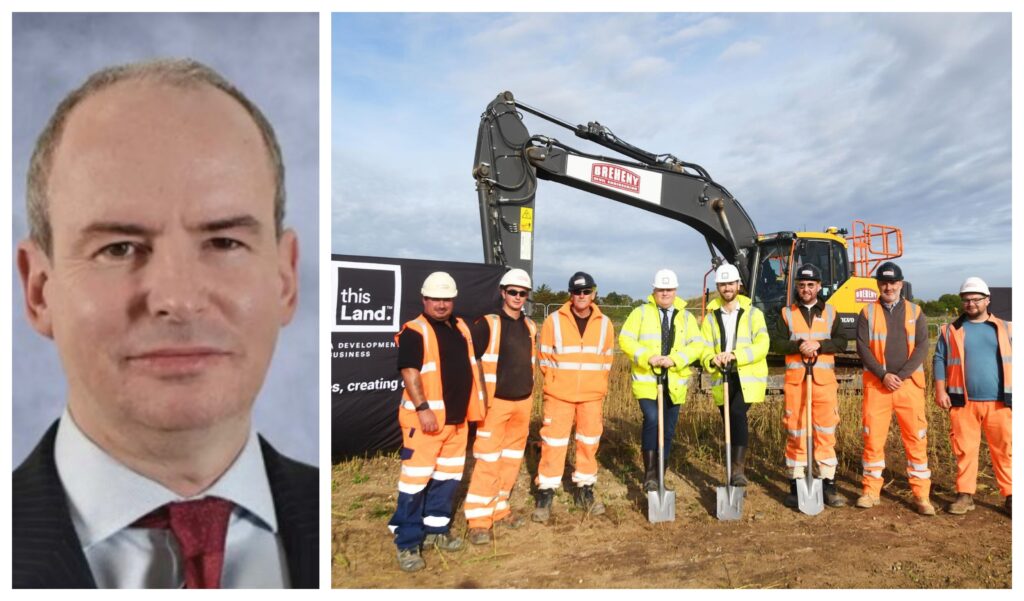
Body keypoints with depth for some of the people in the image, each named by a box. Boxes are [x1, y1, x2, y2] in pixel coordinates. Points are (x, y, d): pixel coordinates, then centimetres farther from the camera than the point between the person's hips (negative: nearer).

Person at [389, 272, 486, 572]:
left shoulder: (461, 327, 13)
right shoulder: (414, 331, -10)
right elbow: (409, 372, -17)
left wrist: (475, 404, 18)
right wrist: (422, 408, -25)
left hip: (457, 417, 8)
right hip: (427, 418, -7)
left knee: (448, 475, 16)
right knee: (416, 477, -3)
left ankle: (436, 528, 32)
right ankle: (407, 543, 11)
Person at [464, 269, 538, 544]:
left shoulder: (530, 327, 9)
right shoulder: (488, 324, -10)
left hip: (523, 402, 6)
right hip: (495, 402, -6)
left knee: (512, 458, 13)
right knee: (488, 460, -5)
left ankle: (499, 508, 27)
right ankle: (479, 519, 5)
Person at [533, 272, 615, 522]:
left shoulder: (604, 323, 3)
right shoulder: (554, 320, -5)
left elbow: (607, 359, 11)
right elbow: (545, 356, 1)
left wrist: (598, 385, 7)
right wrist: (555, 381, 0)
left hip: (592, 396, 3)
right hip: (559, 394, -2)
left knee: (589, 442, 11)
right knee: (553, 443, 0)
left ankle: (585, 490, 28)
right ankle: (545, 493, 13)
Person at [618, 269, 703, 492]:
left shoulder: (686, 316, 10)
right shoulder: (641, 312, 2)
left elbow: (697, 345, 0)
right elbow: (625, 339, -6)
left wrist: (675, 359, -17)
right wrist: (647, 357, -21)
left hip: (674, 381, 3)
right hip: (647, 380, -3)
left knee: (669, 428, 10)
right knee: (652, 419, -21)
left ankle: (660, 474, 26)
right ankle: (650, 473, -8)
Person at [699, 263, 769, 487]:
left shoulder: (753, 313, 0)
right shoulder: (711, 317, 8)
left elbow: (762, 345, -13)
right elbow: (704, 349, 2)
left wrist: (735, 355, -27)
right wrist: (711, 361, -22)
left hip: (748, 376, -3)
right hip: (722, 378, 4)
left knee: (737, 412, -25)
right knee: (730, 422, 10)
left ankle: (738, 469, -20)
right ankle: (739, 470, 27)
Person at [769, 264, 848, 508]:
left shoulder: (830, 312, 11)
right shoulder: (787, 313, 9)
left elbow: (841, 342, 3)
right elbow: (776, 343, 0)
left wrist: (818, 344, -14)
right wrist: (798, 346, -16)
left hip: (824, 380, 1)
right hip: (795, 380, -1)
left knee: (826, 433, 2)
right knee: (795, 433, 3)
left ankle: (828, 484, 11)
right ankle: (795, 484, 11)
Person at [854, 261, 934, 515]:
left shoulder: (914, 312, 8)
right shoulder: (868, 313, 6)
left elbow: (921, 347, 0)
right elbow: (862, 348, -2)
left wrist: (901, 375, -11)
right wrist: (884, 375, -12)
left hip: (909, 383, 1)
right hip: (877, 384, 0)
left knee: (916, 438, 2)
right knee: (873, 437, 2)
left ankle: (921, 495, 12)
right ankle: (871, 490, 13)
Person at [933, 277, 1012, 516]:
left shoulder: (1005, 329, 11)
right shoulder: (951, 331, 7)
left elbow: (1014, 362, 11)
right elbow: (940, 361, 5)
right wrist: (940, 391, -4)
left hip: (999, 402, 1)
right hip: (963, 402, -1)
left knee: (1005, 450, 3)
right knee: (965, 450, 4)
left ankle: (1010, 495, 14)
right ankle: (965, 495, 13)